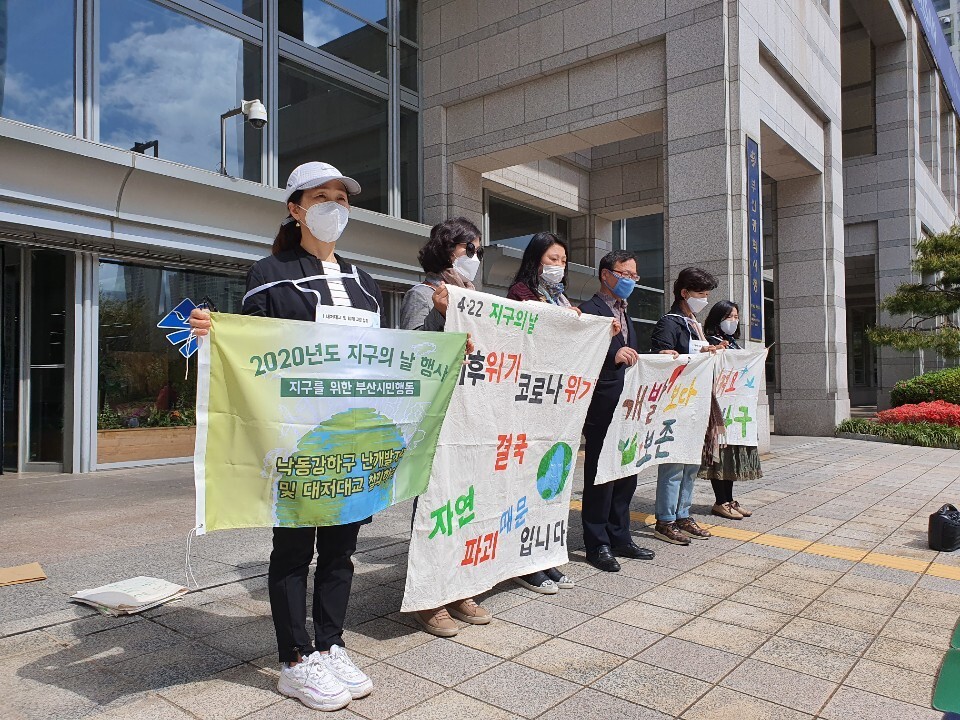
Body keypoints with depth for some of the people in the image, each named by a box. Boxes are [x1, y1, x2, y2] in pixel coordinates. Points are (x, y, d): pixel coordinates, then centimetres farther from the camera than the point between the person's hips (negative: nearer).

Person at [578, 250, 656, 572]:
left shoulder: (624, 314, 21)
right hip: (603, 409, -9)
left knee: (626, 474, 13)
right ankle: (597, 544, 10)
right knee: (600, 476, -1)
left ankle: (620, 537, 25)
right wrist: (614, 356, -29)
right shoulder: (590, 311, -8)